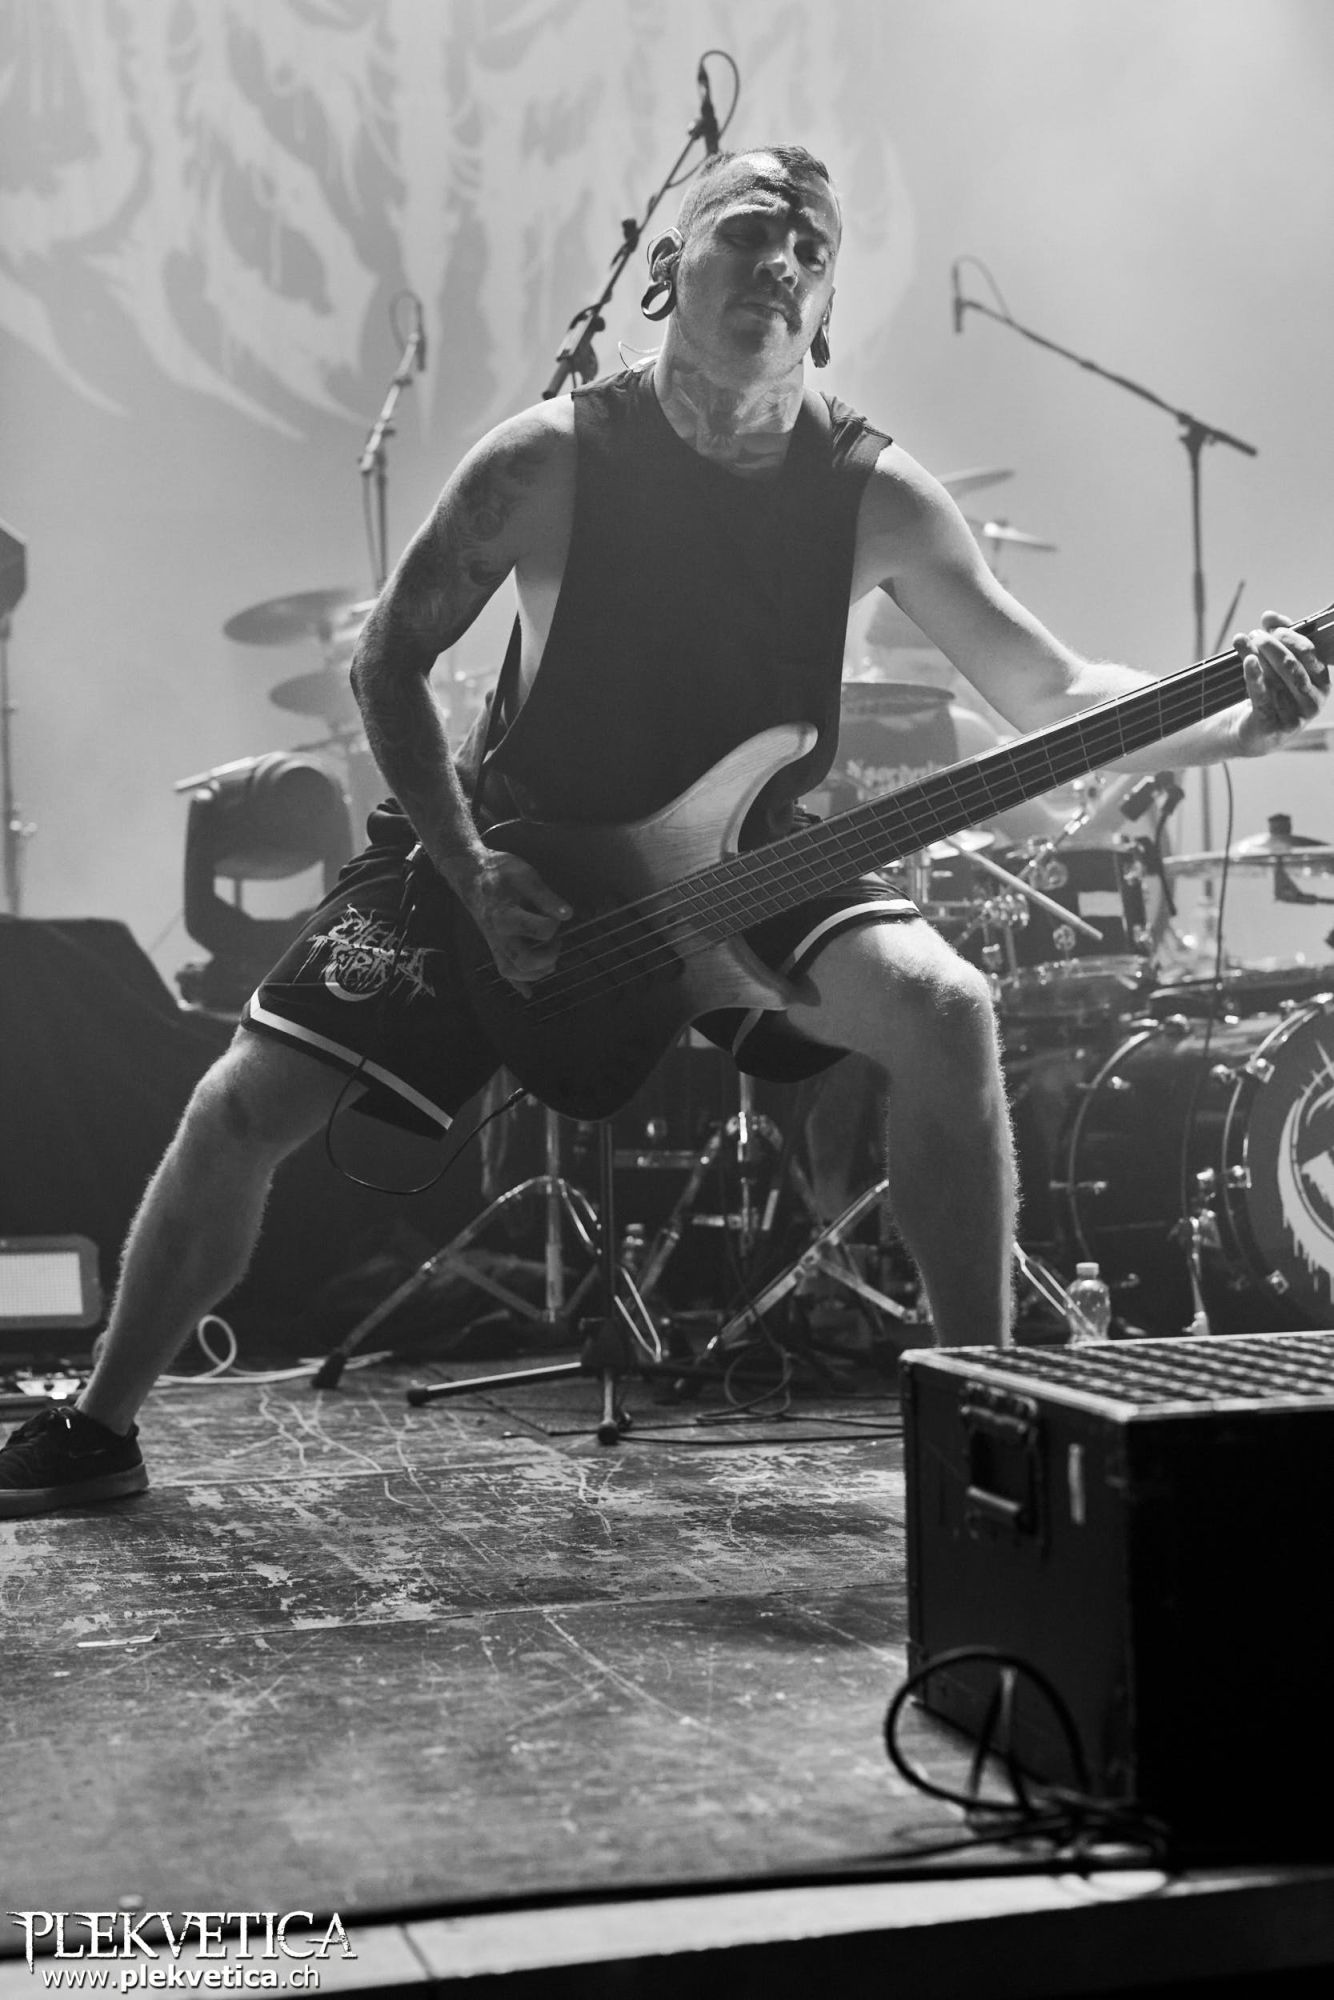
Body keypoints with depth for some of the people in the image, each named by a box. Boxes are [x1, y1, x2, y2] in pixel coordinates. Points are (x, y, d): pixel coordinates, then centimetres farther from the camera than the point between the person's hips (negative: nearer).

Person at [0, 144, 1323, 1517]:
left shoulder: (871, 494, -13)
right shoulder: (553, 460, -18)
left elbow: (1050, 695, -10)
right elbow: (388, 660, -7)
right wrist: (470, 875, -16)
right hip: (509, 847, -1)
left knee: (940, 1006, -26)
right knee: (246, 1106, -10)